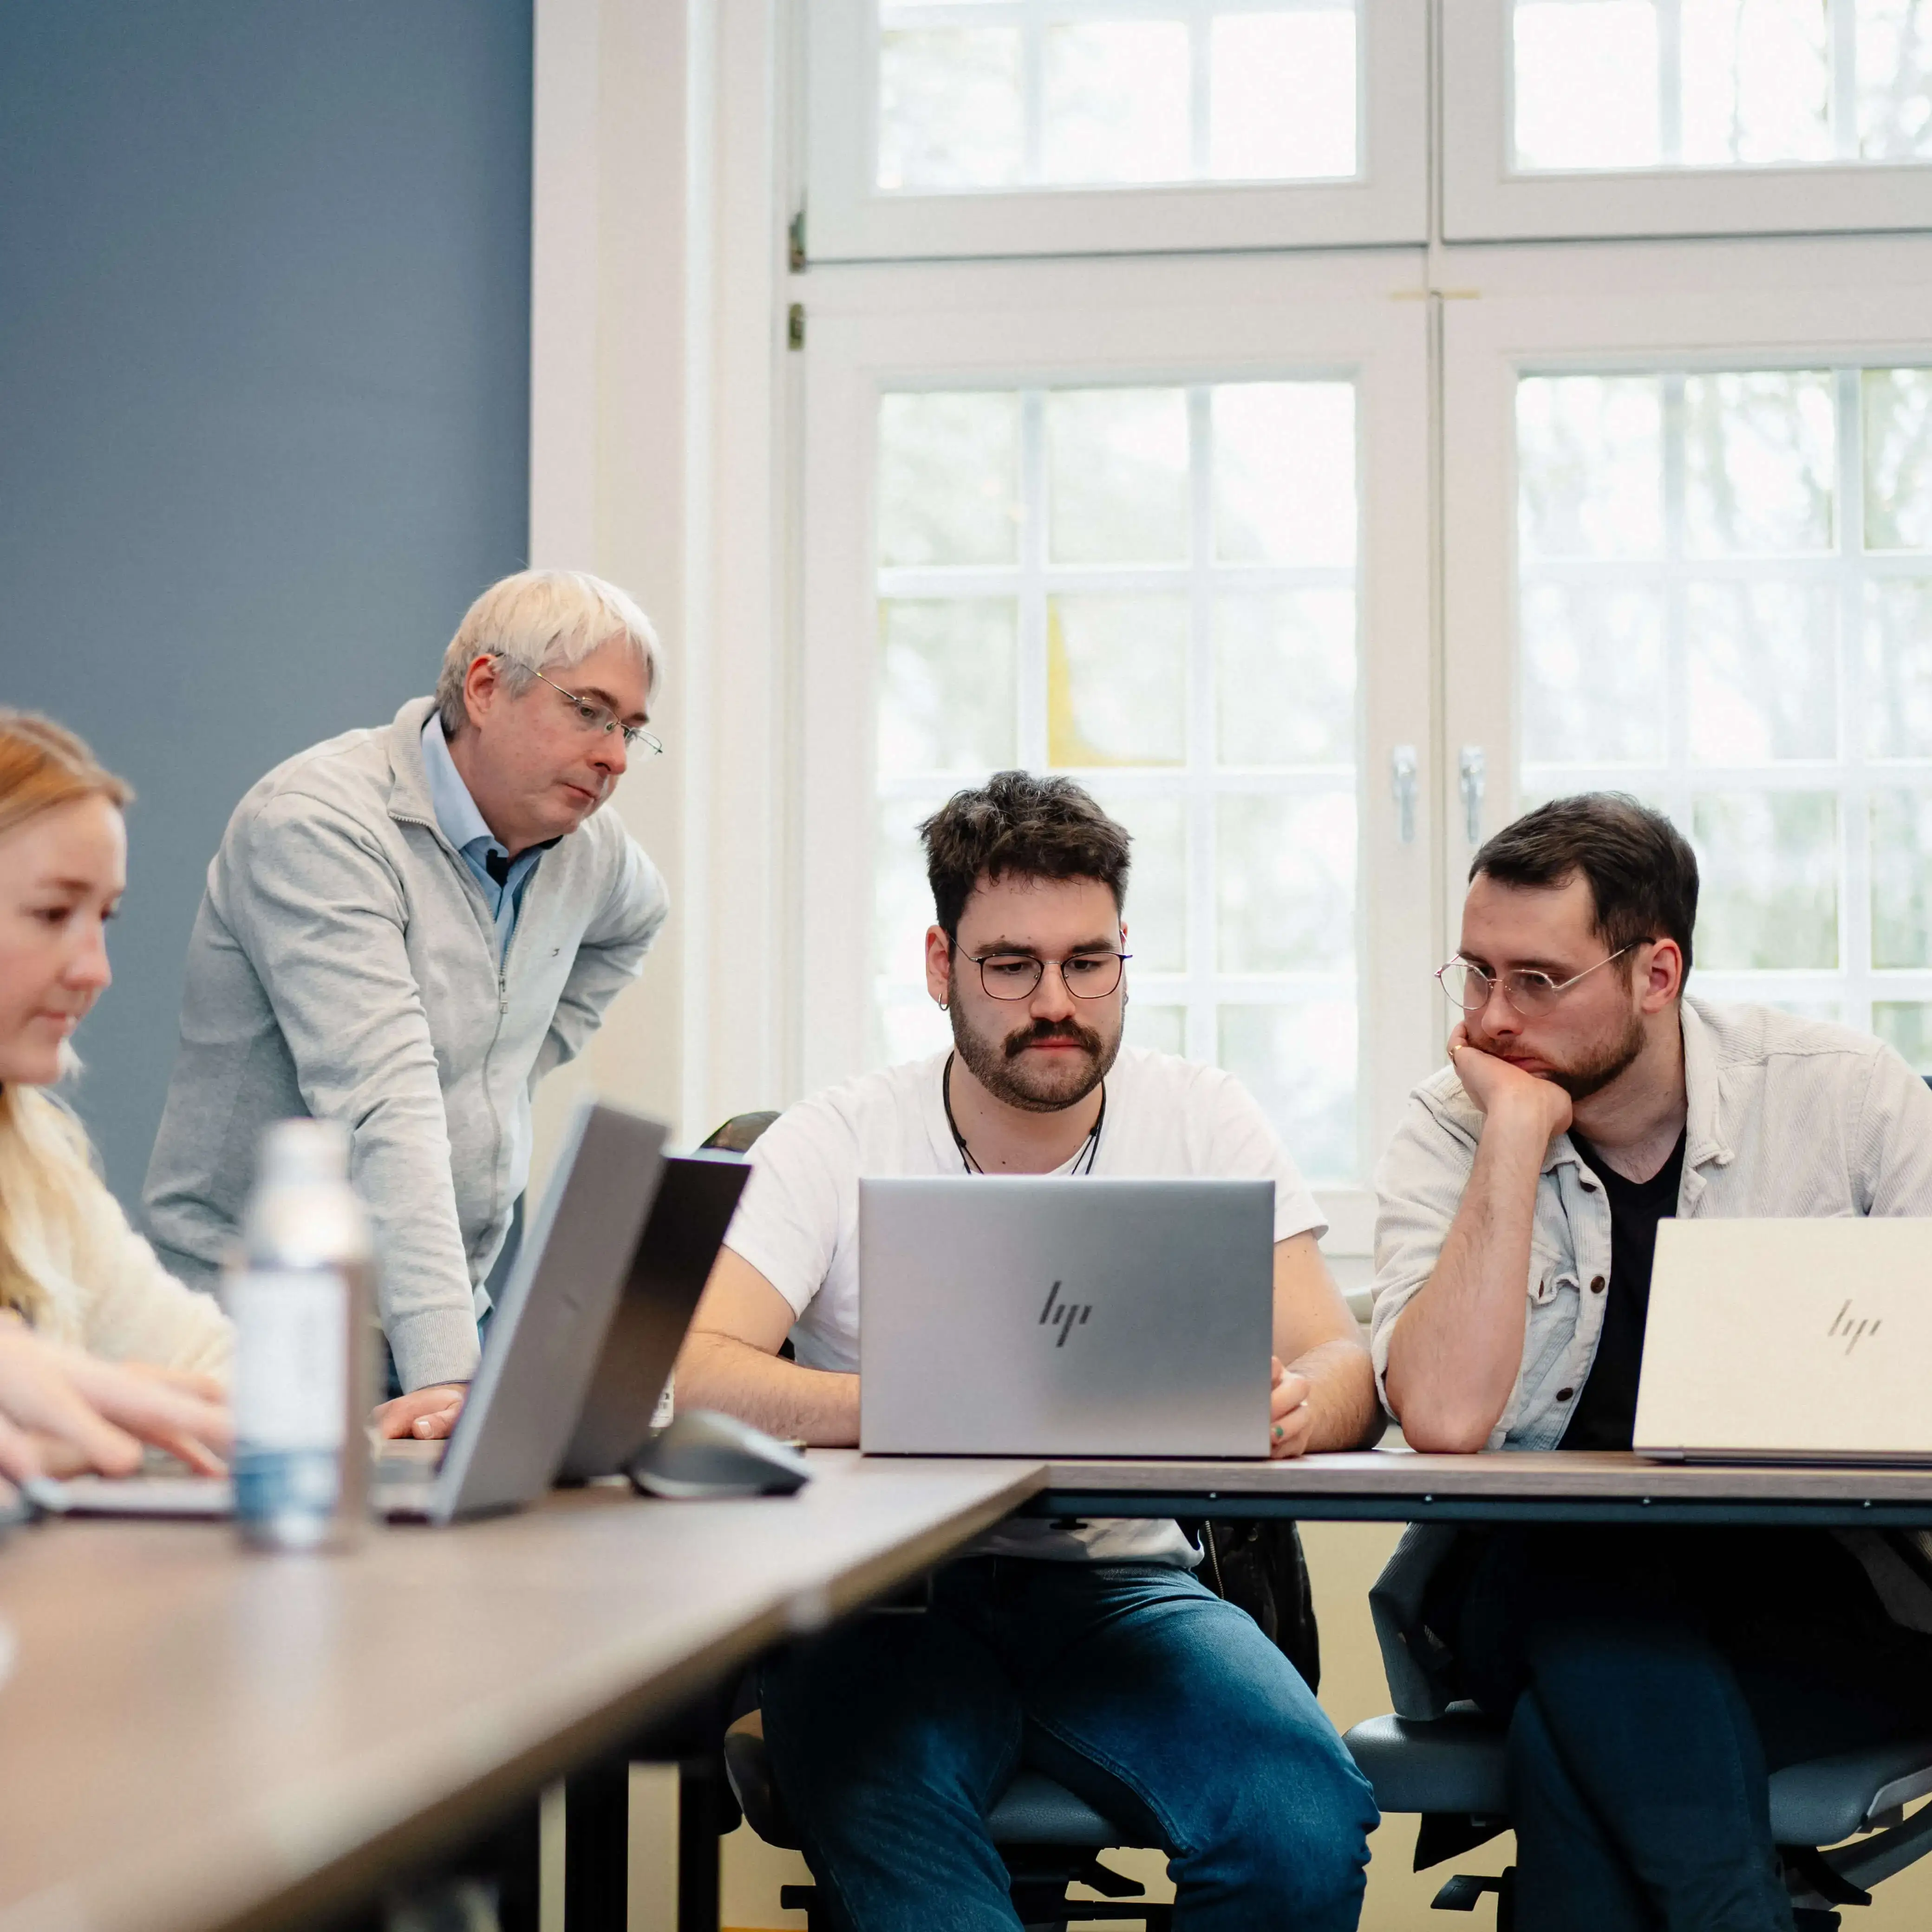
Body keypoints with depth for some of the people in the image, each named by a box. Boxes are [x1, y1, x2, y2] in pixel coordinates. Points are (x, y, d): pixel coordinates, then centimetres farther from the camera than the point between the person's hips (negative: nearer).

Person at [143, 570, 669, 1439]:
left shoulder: (586, 849, 9)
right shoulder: (319, 821, -15)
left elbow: (636, 913, 35)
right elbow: (386, 1107, -26)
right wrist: (442, 1371, -33)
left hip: (455, 1313, 6)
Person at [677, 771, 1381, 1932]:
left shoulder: (1204, 1122, 6)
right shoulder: (834, 1146, 0)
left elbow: (1344, 1373, 0)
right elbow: (691, 1369, -14)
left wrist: (1291, 1404, -26)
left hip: (1123, 1585, 2)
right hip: (892, 1589, -2)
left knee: (1307, 1821, -28)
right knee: (888, 1816, -37)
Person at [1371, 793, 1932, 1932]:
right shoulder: (1452, 1137, -2)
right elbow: (1446, 1419, -20)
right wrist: (1519, 1131, -18)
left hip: (1819, 1610, -1)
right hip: (1535, 1593, 1)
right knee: (1582, 1583, -33)